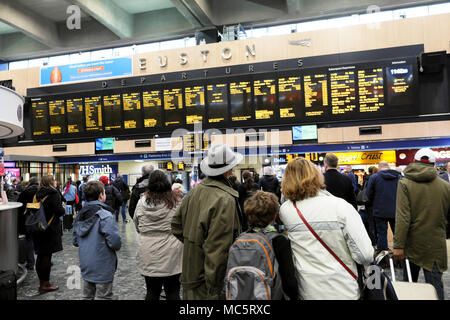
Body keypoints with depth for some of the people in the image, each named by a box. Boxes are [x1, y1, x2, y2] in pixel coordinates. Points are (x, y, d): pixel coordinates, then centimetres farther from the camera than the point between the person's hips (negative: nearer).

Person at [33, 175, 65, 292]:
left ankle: (41, 282, 25)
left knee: (40, 255, 14)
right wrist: (63, 209, 2)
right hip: (50, 229, -7)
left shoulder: (38, 194, 9)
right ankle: (45, 284, 7)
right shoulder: (53, 194, -13)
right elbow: (60, 211, -18)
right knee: (47, 256, 0)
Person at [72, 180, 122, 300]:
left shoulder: (80, 215, 3)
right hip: (102, 270, -7)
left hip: (85, 268, 7)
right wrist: (116, 246, -5)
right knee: (104, 297, 6)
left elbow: (75, 241, 11)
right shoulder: (105, 216, -20)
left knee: (87, 296, 20)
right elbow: (115, 242, -25)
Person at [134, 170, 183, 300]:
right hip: (171, 256, -2)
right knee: (172, 292, 11)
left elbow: (137, 227, 7)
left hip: (148, 257, 2)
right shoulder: (176, 201, -12)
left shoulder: (142, 202, -5)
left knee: (152, 292, 16)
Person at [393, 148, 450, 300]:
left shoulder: (405, 184, -8)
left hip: (412, 243, -1)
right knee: (435, 284, 5)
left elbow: (402, 218, -16)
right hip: (435, 245, 1)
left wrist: (398, 245, -14)